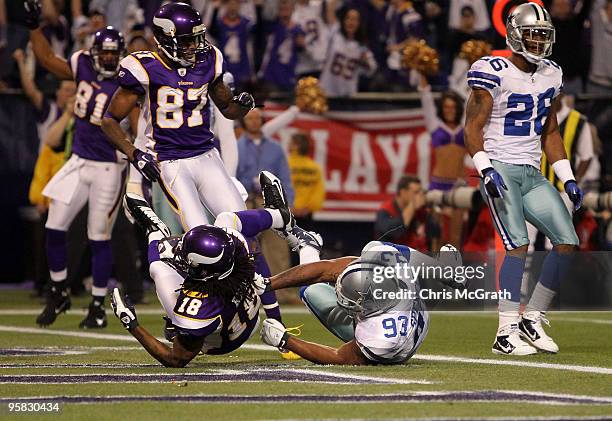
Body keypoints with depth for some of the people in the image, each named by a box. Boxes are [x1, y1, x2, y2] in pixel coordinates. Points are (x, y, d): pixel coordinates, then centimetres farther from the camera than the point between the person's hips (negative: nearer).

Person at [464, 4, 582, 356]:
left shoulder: (551, 76, 12)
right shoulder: (495, 73, -8)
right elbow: (473, 128, -9)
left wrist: (568, 179, 13)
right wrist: (485, 170, -22)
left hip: (532, 174, 7)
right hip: (500, 169, -7)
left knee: (568, 242, -1)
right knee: (518, 244, -19)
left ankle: (532, 319, 10)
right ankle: (506, 334, -17)